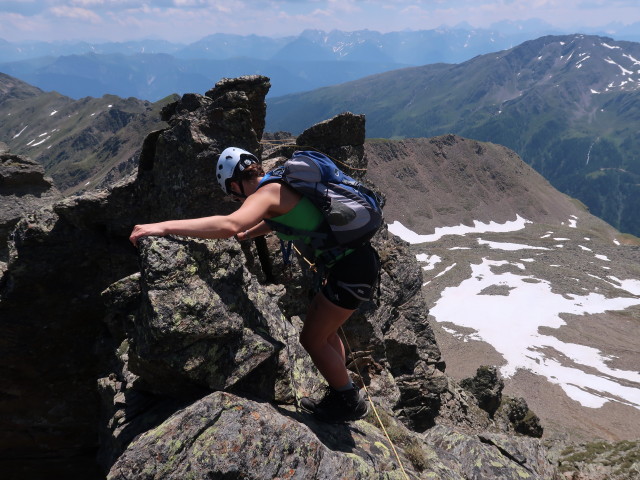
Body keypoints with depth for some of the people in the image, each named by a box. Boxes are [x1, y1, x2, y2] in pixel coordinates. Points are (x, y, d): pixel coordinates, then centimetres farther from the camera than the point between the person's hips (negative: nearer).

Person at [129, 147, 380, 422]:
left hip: (352, 270, -9)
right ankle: (341, 393, 39)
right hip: (358, 259, 9)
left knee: (312, 339, 5)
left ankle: (351, 402, 23)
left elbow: (229, 224, -35)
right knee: (324, 331, 22)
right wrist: (244, 235, 37)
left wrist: (164, 227, -33)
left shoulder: (266, 193, -15)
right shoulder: (282, 185, 13)